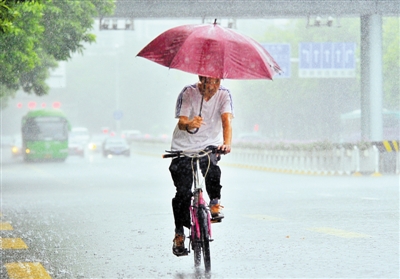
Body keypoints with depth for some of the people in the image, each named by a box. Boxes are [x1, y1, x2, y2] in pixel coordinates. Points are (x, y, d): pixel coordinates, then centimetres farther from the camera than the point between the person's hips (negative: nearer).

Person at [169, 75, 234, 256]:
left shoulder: (224, 95, -11)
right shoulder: (188, 93, -15)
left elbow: (227, 120, -25)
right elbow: (181, 122, -23)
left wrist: (227, 143, -43)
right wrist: (189, 124, -48)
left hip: (210, 145, 0)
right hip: (184, 147, 0)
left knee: (211, 169, -33)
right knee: (183, 192, -4)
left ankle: (215, 204, -10)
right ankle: (179, 234, 12)